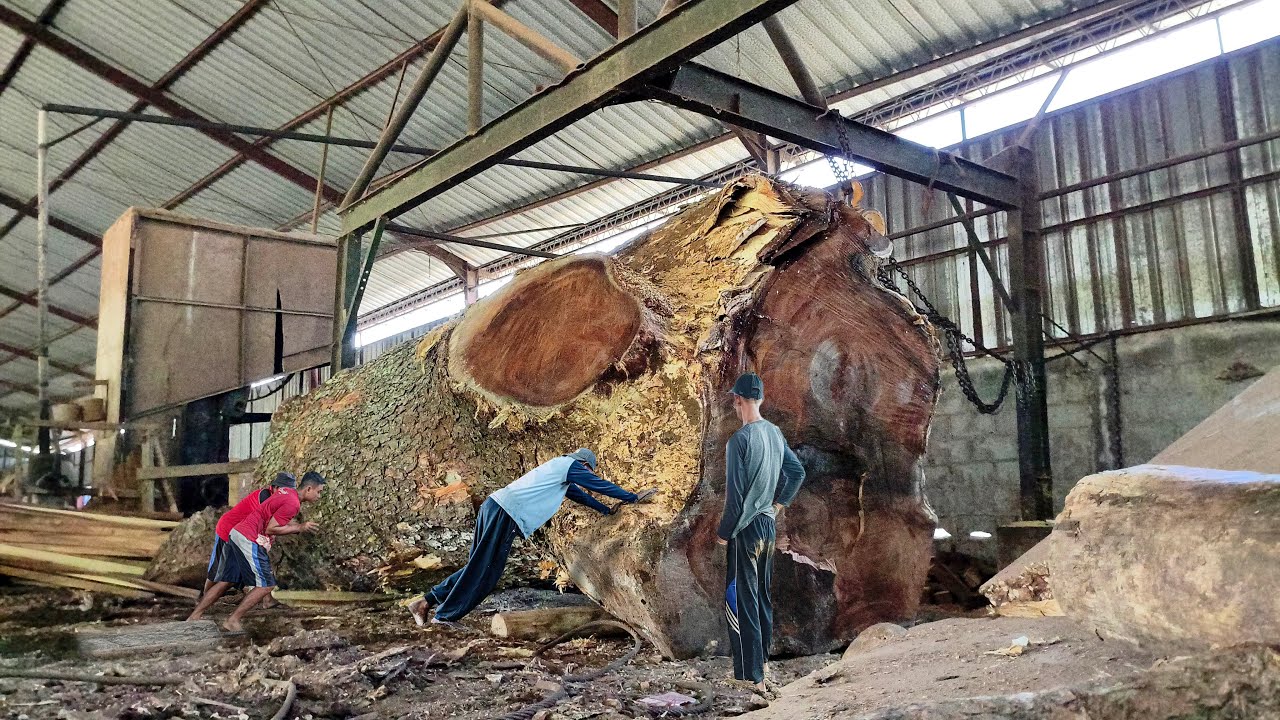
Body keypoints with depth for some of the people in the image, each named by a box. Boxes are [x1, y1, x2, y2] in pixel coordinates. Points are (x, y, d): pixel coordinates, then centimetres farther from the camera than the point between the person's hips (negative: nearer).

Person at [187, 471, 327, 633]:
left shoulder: (286, 491, 14)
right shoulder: (293, 503, -15)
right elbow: (270, 529, -15)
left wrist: (301, 526, 11)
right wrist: (299, 528, -9)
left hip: (236, 533, 10)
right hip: (249, 540, -10)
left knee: (225, 582, 17)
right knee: (267, 585, -3)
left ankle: (194, 617, 21)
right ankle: (232, 621, -1)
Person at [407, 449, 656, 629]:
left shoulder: (559, 466, 27)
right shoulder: (571, 466, 1)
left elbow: (577, 494, 38)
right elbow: (600, 484, 4)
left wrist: (607, 510, 42)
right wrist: (633, 497, 13)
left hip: (494, 506, 10)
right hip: (505, 514, -10)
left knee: (478, 567, 12)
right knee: (484, 571, -4)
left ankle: (425, 602, 12)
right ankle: (445, 615, 1)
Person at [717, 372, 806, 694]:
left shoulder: (739, 440, -20)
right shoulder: (775, 433, 4)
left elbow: (736, 494, -20)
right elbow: (797, 473, 15)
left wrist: (724, 533, -9)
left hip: (745, 529, -8)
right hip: (769, 526, 8)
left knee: (741, 601, -3)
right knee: (762, 597, 18)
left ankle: (752, 677, -2)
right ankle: (761, 661, 29)